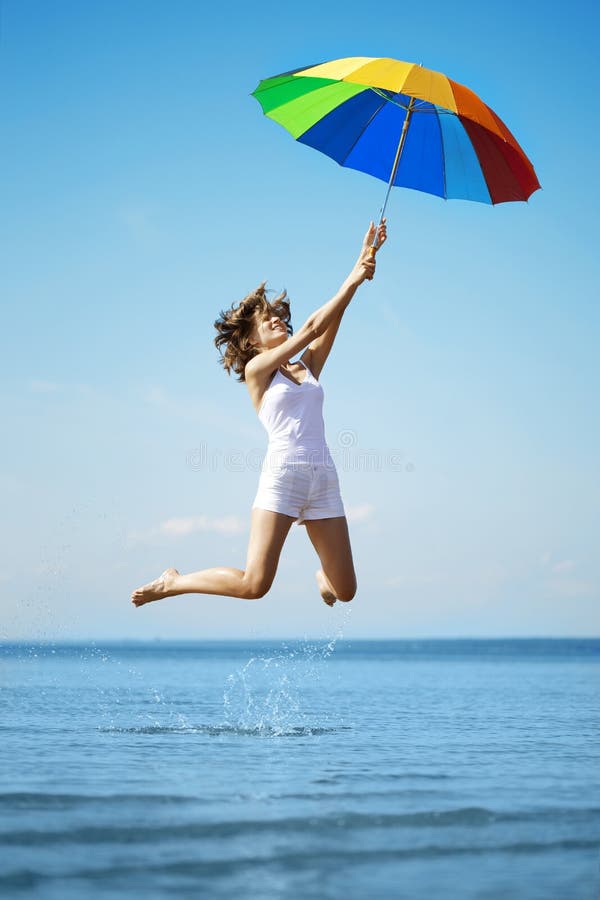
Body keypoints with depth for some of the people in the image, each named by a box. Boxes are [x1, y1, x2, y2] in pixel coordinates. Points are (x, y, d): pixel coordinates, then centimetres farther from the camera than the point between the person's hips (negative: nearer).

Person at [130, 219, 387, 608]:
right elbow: (312, 327, -3)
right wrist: (353, 279, -3)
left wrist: (365, 261, -1)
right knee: (253, 584, -15)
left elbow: (333, 320, 8)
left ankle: (323, 576, 39)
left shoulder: (308, 367, 19)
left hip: (324, 478, 5)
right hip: (282, 475, -5)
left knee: (345, 591, 2)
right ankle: (173, 582, 7)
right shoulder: (256, 369, 4)